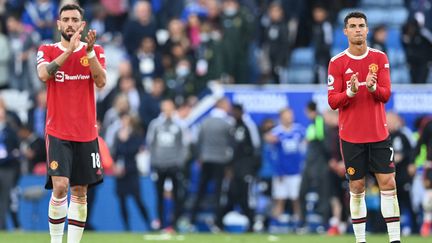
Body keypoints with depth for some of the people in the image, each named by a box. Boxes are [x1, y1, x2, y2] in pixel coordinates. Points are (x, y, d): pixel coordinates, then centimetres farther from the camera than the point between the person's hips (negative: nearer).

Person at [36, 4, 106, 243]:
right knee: (60, 186, -17)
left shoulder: (95, 51, 6)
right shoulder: (47, 50, 2)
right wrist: (69, 50, -25)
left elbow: (101, 82, -10)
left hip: (86, 133, 3)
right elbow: (44, 74, -19)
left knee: (80, 193, 4)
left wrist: (90, 50, -21)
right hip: (57, 132, -3)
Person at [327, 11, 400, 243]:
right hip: (351, 135, -1)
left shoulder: (380, 58, 3)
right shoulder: (337, 63, -3)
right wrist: (350, 92, -25)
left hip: (379, 134, 1)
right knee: (356, 187, 2)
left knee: (388, 183, -3)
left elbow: (386, 95, -3)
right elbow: (333, 101, -5)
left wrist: (373, 87, -25)